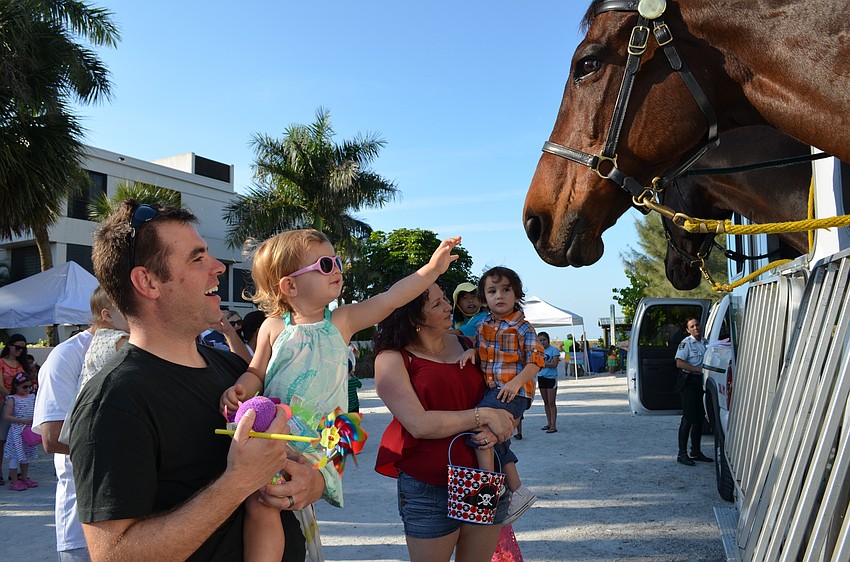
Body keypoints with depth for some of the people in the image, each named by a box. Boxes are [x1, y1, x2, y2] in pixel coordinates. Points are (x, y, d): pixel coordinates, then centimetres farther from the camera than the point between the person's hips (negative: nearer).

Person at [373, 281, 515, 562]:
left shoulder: (465, 345, 7)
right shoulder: (393, 358, -8)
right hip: (428, 484, -4)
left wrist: (496, 428, -10)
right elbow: (419, 424, -20)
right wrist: (482, 416, -17)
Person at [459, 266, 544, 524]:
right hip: (490, 390, 8)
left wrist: (516, 382, -25)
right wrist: (471, 350, -2)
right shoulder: (483, 325, 10)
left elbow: (535, 361, -12)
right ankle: (517, 491, 29)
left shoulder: (523, 328, -9)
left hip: (513, 392, -8)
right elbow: (480, 349, 22)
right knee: (497, 441, 15)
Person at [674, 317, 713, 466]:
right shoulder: (686, 343, -7)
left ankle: (696, 452, 22)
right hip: (689, 382, -7)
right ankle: (682, 454, -4)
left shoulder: (705, 343, 12)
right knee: (688, 418, -8)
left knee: (699, 418, 12)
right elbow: (679, 363, -16)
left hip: (701, 382, 7)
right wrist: (698, 369, -18)